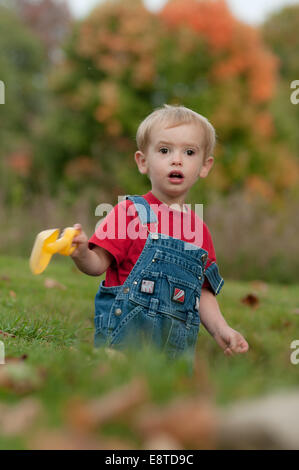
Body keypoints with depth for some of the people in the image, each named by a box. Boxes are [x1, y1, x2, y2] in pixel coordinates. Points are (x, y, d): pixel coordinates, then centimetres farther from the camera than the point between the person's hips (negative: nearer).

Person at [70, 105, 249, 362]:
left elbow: (204, 291, 15)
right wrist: (82, 254, -30)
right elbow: (98, 264, -9)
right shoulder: (130, 212, -3)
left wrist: (220, 330, 1)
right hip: (126, 337, -4)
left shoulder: (199, 228, 10)